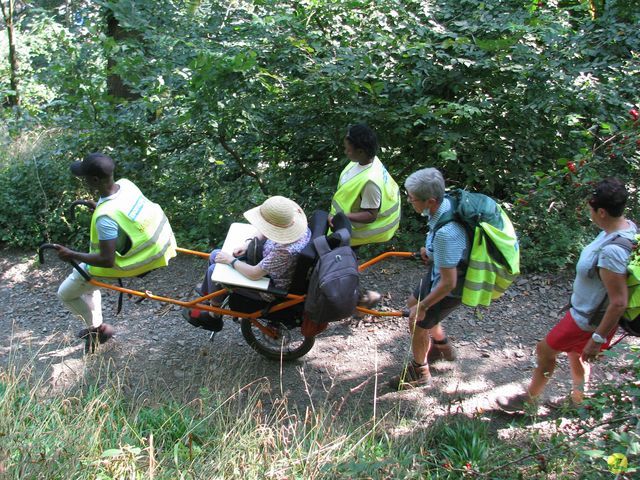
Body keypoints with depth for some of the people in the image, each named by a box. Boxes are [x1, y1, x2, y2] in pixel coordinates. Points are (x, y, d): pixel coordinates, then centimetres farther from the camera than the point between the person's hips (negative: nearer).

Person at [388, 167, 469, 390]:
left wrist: (422, 307, -20)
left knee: (417, 324, 11)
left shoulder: (445, 234, -42)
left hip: (447, 288, -9)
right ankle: (442, 347, 52)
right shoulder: (446, 202, -15)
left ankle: (419, 373, 39)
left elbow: (448, 283, -33)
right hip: (437, 273, 9)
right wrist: (430, 249, 4)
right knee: (413, 304, 28)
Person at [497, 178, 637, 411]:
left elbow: (619, 302, -33)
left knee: (545, 350, 11)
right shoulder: (627, 226, -7)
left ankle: (529, 399, 33)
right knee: (575, 352, 29)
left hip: (590, 320, -9)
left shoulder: (611, 252, -37)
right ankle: (579, 398, 50)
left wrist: (598, 338, -23)